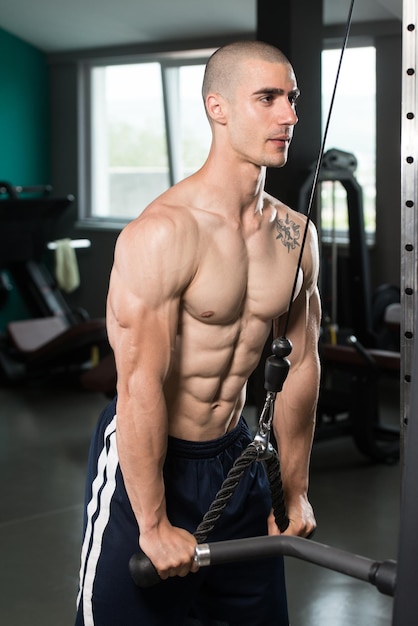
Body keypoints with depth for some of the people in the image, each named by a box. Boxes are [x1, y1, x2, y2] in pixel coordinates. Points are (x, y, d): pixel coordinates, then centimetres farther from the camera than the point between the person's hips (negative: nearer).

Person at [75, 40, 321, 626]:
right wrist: (154, 525, -20)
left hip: (235, 455, 7)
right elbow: (140, 386, -23)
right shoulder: (164, 232, -22)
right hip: (147, 457, -6)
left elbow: (301, 364, 6)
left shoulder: (296, 235, -1)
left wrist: (295, 491, 10)